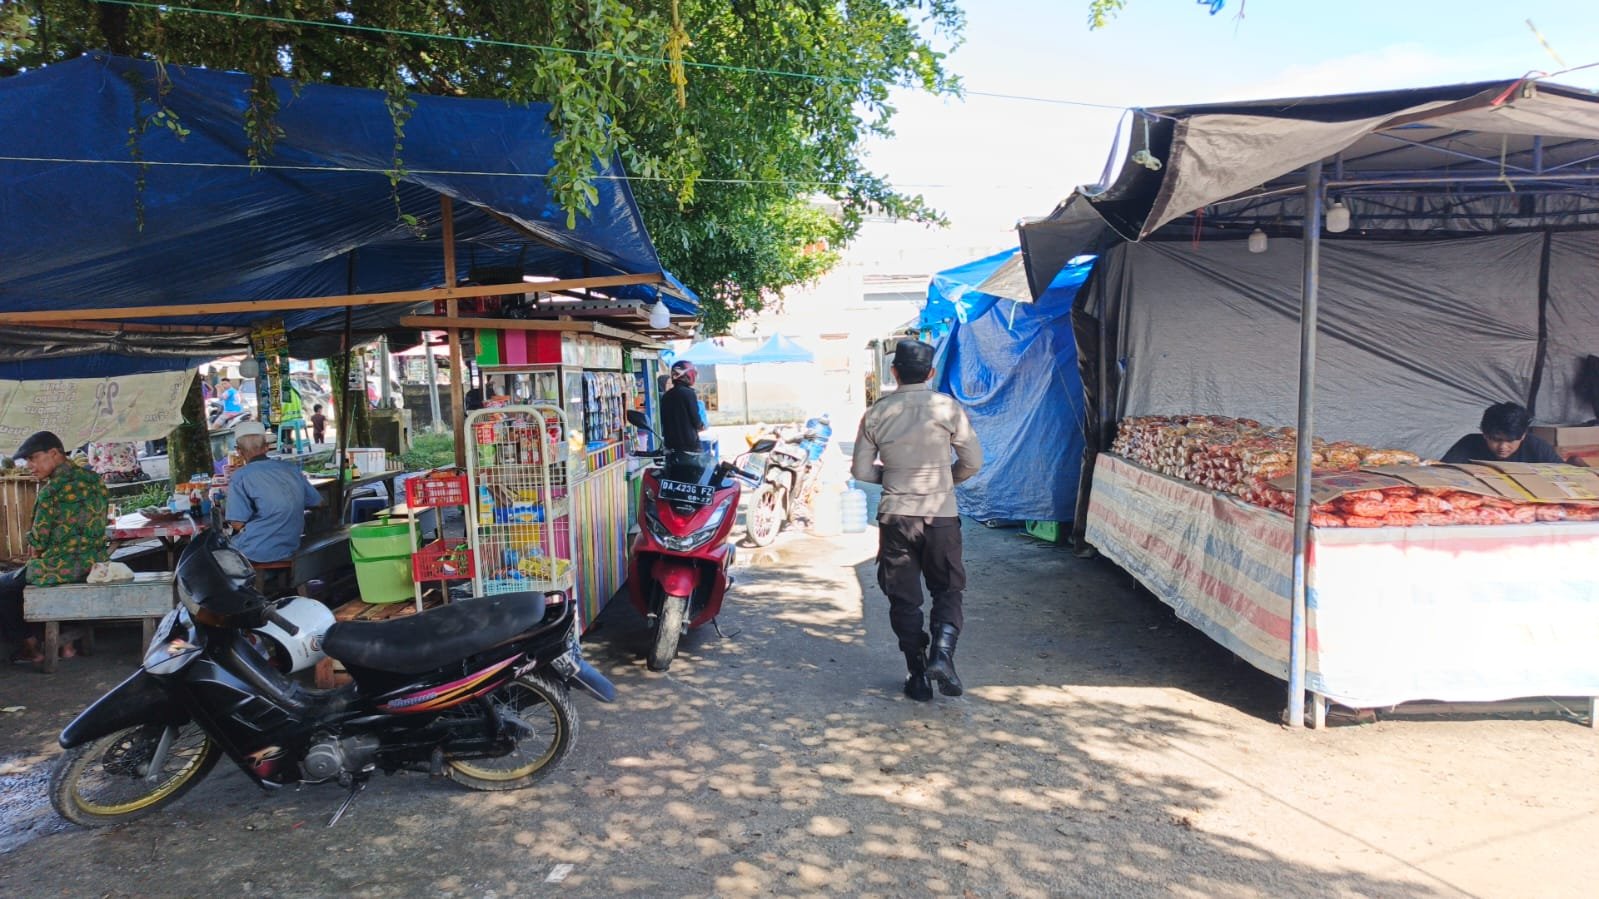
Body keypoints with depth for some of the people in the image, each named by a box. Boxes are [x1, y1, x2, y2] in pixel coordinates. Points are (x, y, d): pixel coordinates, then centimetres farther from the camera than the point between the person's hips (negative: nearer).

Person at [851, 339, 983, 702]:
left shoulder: (876, 414, 0)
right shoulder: (948, 407, -5)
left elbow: (861, 470, 3)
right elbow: (973, 461, -2)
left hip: (895, 518, 1)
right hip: (941, 516, -1)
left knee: (903, 598, 11)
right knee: (947, 590, 12)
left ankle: (917, 675, 12)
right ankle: (942, 651, -12)